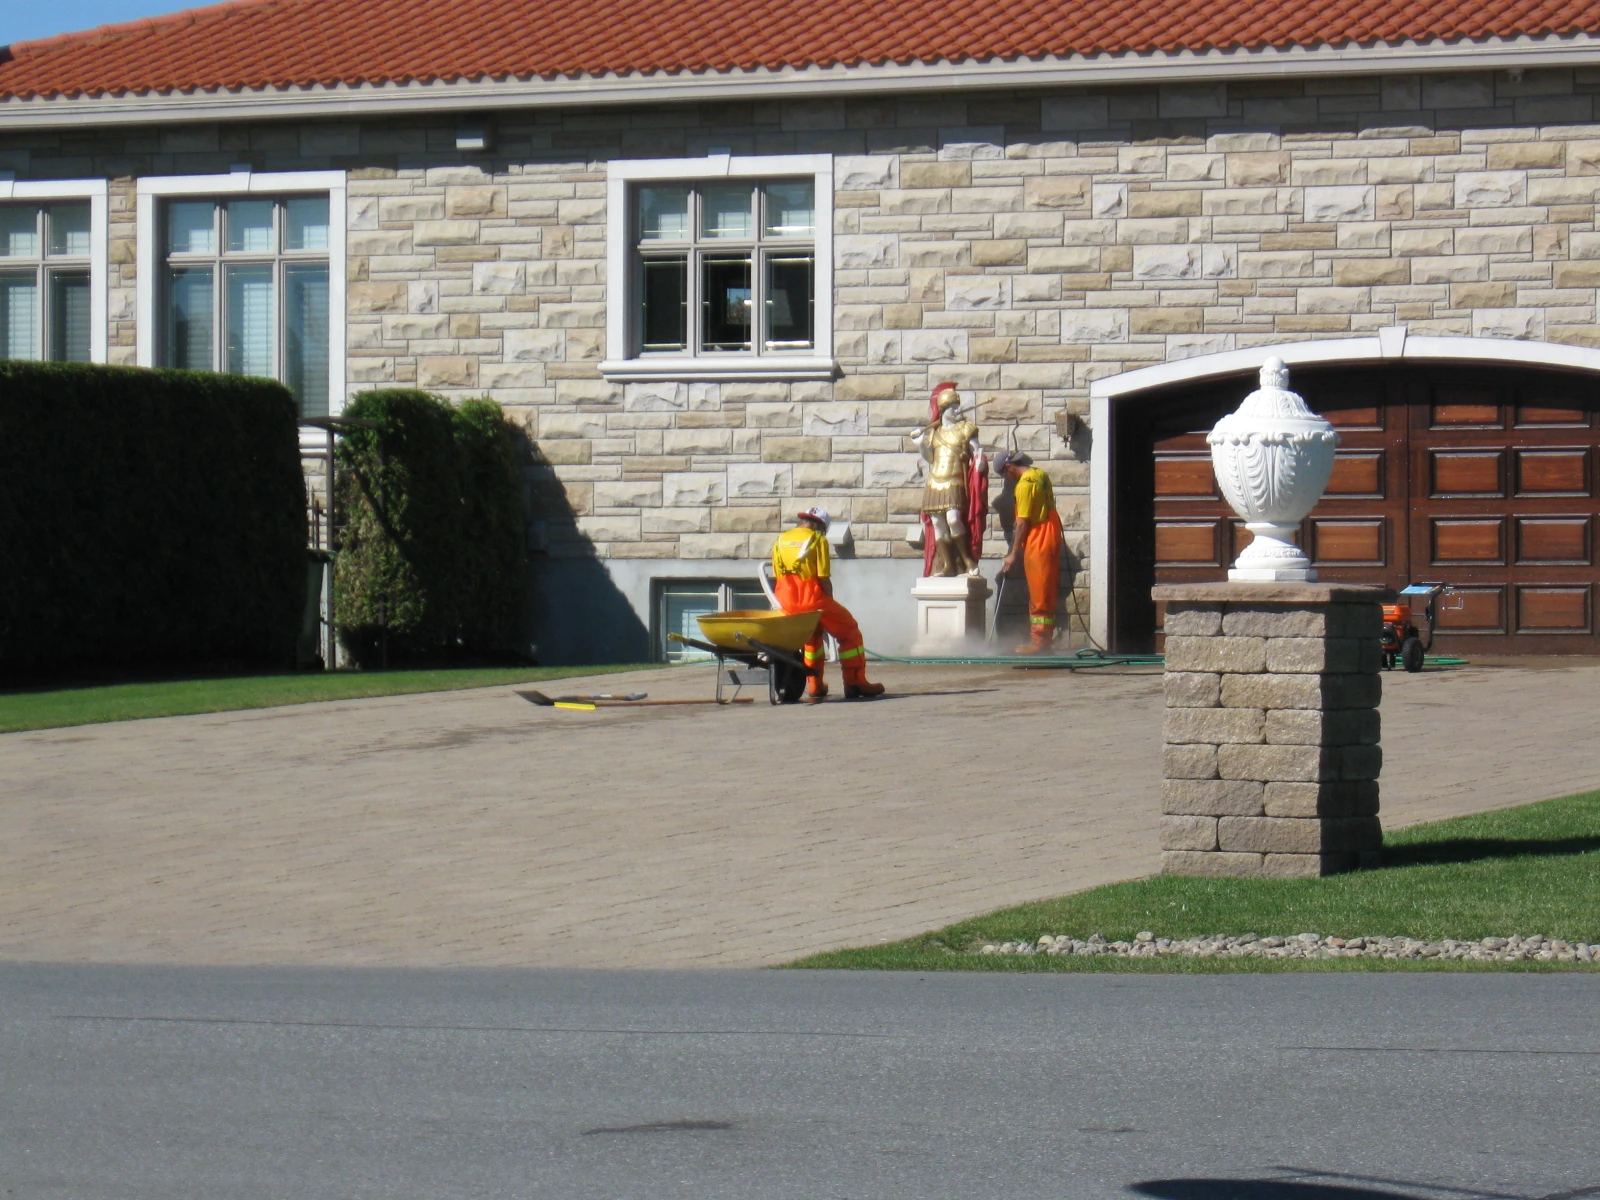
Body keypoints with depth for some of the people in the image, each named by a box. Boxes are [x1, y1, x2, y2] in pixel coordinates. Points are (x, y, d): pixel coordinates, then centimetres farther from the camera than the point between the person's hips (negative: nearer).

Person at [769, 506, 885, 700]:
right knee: (849, 631, 11)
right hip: (812, 597, -6)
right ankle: (855, 683, 6)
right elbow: (824, 579, -6)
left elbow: (779, 576, 14)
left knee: (812, 634, 31)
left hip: (787, 603, 6)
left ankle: (814, 684, 28)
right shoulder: (818, 539, -1)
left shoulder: (780, 540, 15)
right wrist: (830, 608, 5)